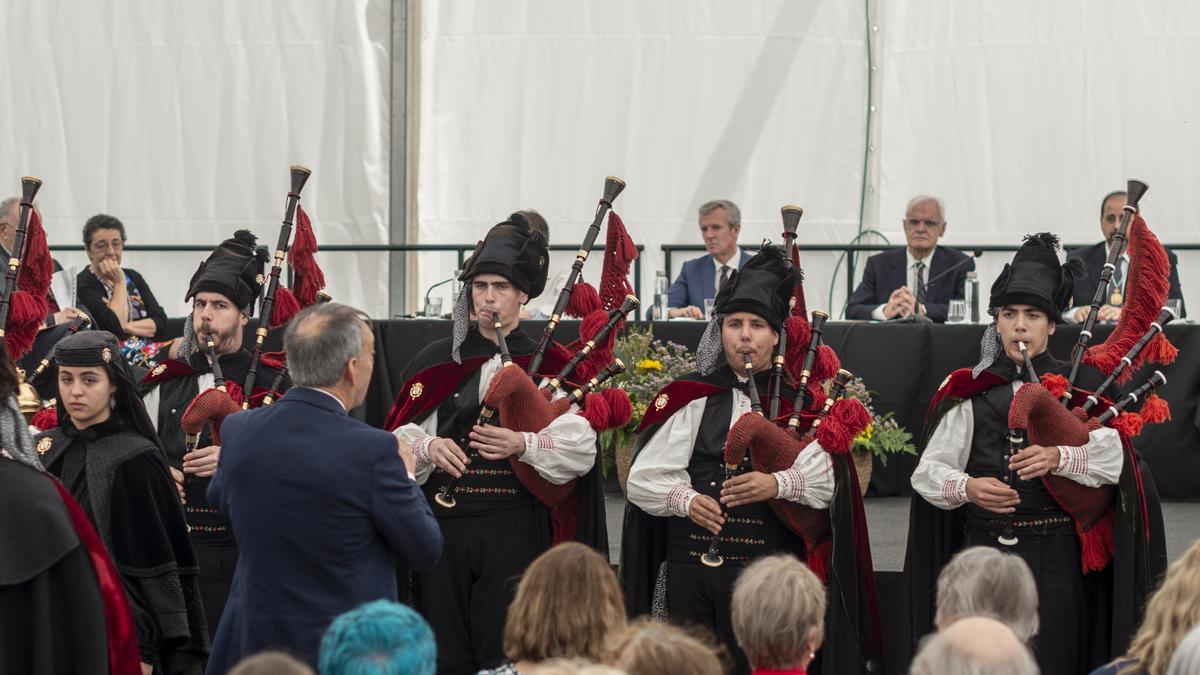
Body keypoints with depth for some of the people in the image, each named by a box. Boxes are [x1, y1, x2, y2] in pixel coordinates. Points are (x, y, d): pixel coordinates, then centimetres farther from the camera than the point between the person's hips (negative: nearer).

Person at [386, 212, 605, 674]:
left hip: (514, 530, -3)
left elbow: (580, 447, -6)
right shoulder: (438, 362, 12)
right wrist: (428, 447, -14)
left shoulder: (547, 364, 3)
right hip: (443, 526, 3)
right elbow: (400, 437, 7)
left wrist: (523, 445, -21)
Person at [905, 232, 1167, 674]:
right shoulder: (969, 394, 10)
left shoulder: (1077, 387, 7)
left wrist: (1059, 457, -29)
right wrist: (968, 487, -16)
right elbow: (928, 471, 5)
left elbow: (1113, 455, -10)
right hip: (984, 551, 1)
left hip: (1054, 560, -1)